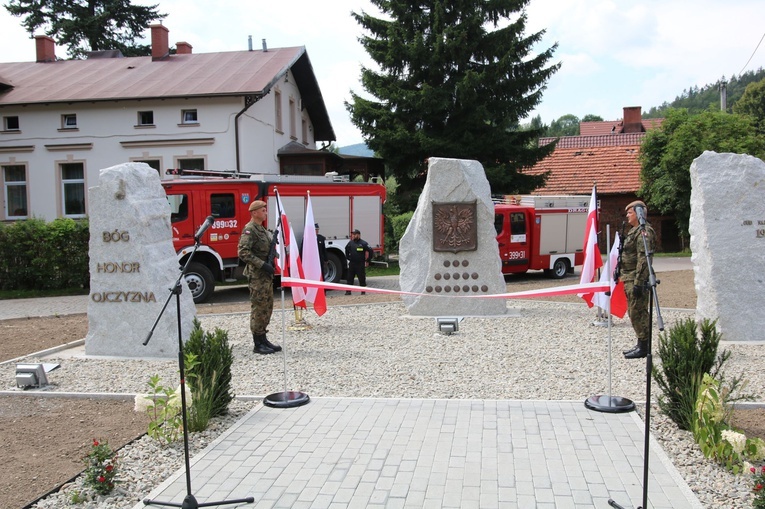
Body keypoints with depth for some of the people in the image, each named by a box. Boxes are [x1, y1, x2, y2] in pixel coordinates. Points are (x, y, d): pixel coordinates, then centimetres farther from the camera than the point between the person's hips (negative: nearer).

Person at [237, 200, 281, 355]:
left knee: (267, 307, 13)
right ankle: (258, 344, 3)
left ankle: (263, 339, 22)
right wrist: (262, 265, -25)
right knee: (258, 308, -4)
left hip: (266, 275, 10)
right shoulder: (250, 230, -13)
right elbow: (243, 252, -23)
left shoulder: (262, 229, 16)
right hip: (257, 276, -10)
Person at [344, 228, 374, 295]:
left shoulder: (363, 243, -8)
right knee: (350, 278, 5)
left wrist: (367, 261, -6)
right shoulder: (350, 243, 7)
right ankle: (348, 291, 11)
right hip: (352, 264, 5)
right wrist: (347, 258, 19)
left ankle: (363, 291, 11)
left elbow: (371, 251, -7)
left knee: (362, 278, 1)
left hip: (360, 264, -4)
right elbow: (346, 251, 28)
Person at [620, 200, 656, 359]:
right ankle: (641, 344, 23)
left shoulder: (644, 231, -14)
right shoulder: (634, 231, 19)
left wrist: (638, 282, -25)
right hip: (630, 279, 11)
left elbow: (643, 259, -21)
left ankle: (643, 348, 0)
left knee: (638, 312, -7)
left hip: (637, 279, -11)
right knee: (634, 312, 15)